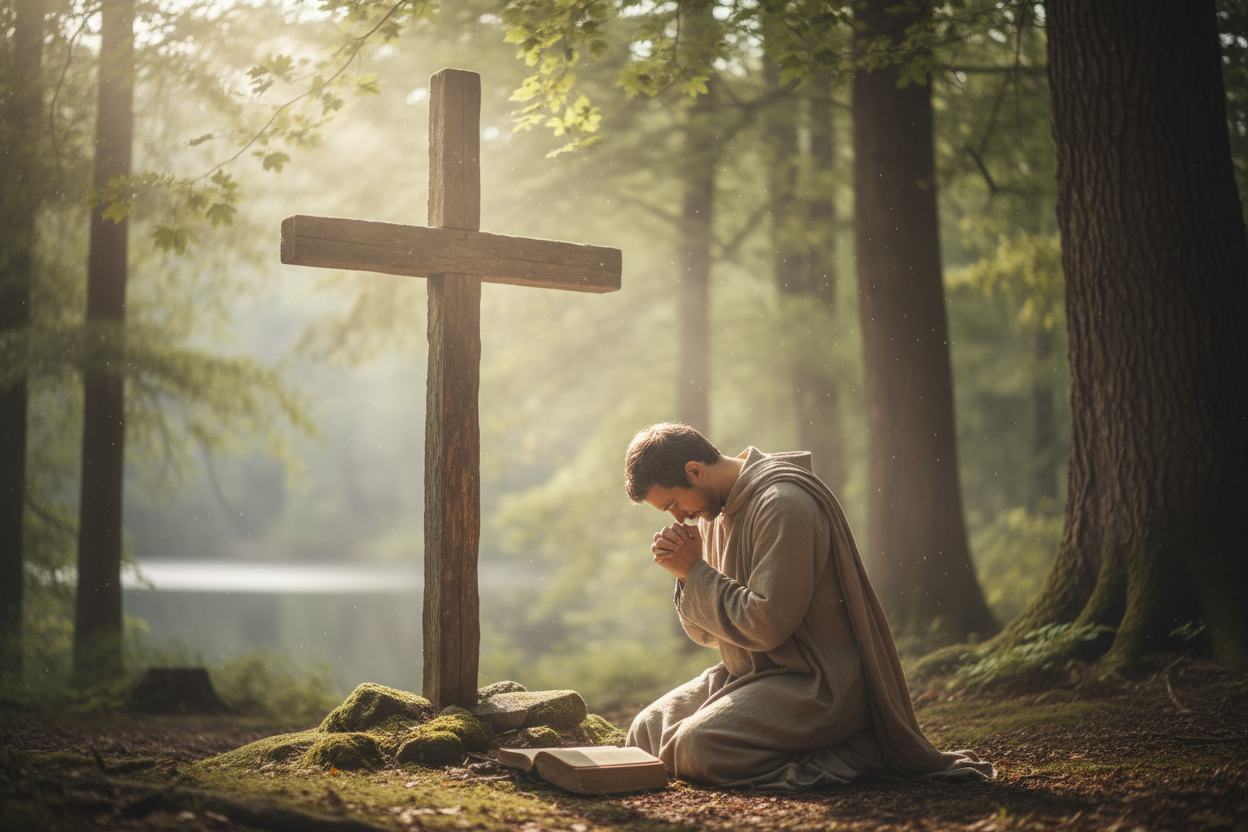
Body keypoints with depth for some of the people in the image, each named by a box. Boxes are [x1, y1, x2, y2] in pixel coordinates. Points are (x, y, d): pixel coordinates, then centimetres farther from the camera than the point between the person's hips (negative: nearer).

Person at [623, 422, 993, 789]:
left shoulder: (783, 503, -20)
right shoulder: (715, 511, 9)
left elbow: (767, 626, -24)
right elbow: (709, 633, 13)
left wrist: (696, 571, -14)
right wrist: (685, 573, -7)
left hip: (815, 684, -10)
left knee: (694, 748, -26)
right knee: (645, 732, 3)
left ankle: (840, 756, -9)